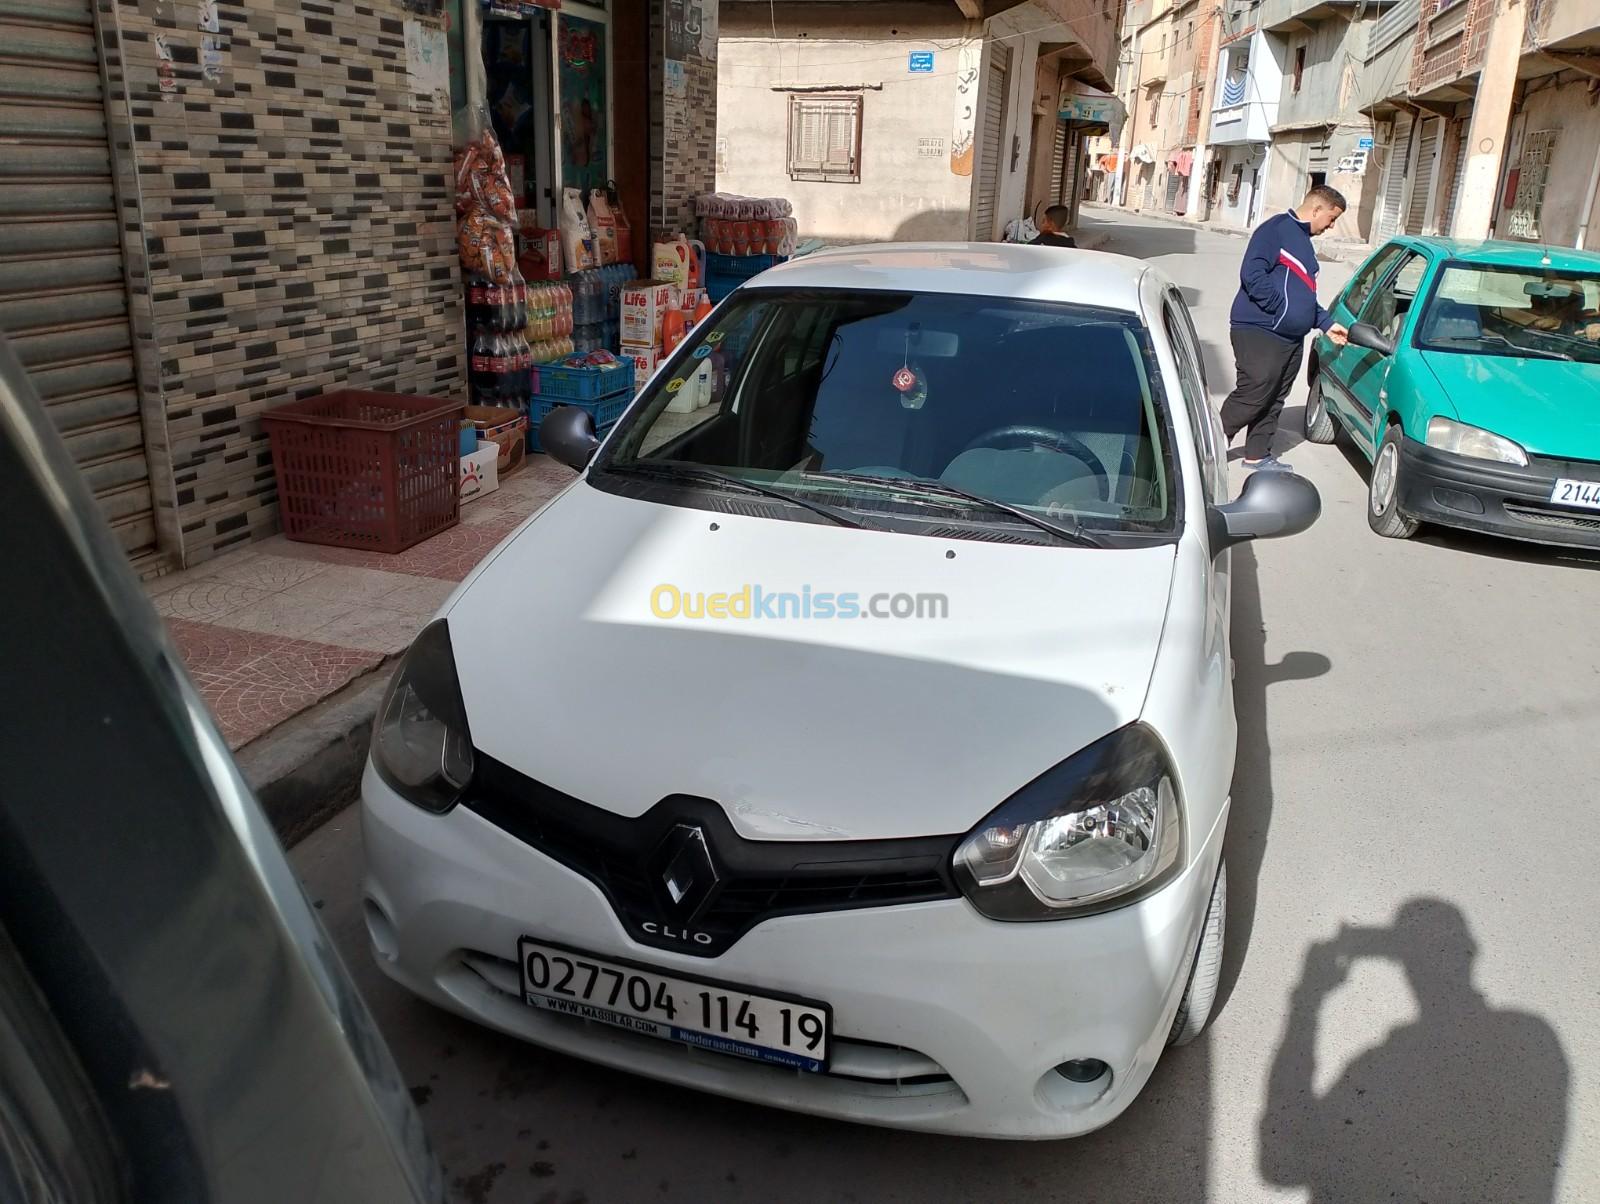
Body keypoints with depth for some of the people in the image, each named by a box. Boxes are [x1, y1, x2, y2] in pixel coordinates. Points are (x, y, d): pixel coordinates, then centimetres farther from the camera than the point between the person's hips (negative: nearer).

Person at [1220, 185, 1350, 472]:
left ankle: (1257, 454, 19)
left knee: (1273, 400, 11)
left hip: (1292, 338, 10)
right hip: (1259, 331, -10)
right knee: (1252, 394, -12)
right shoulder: (1276, 229, -9)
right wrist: (1281, 310, -19)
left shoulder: (1303, 241, 22)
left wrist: (1326, 323, 21)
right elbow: (1252, 274, -20)